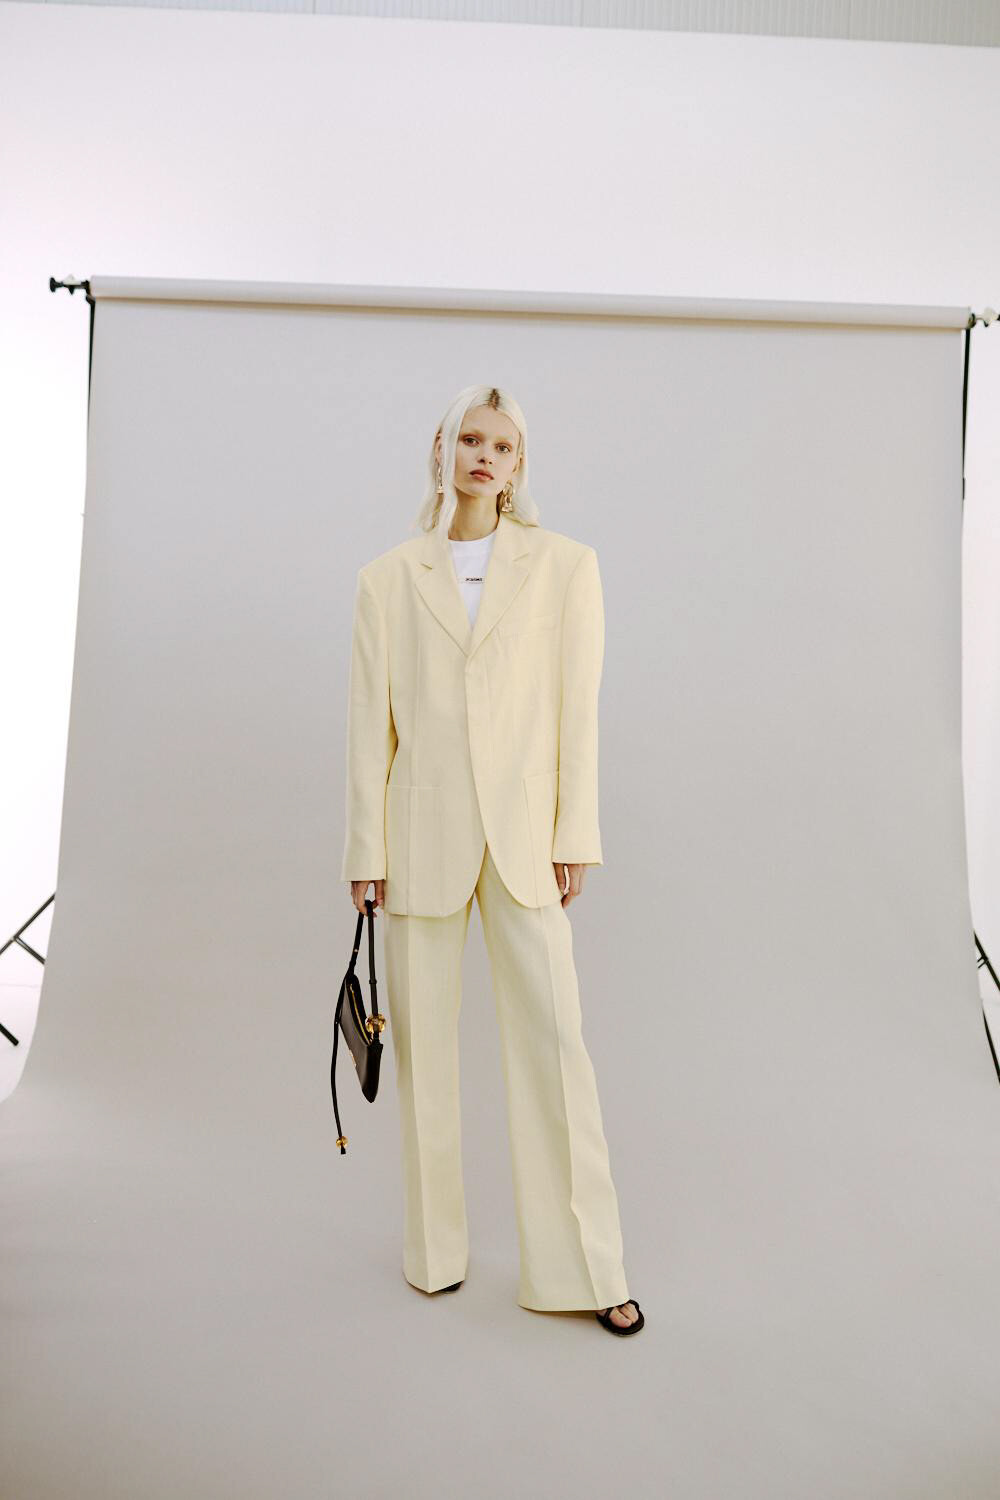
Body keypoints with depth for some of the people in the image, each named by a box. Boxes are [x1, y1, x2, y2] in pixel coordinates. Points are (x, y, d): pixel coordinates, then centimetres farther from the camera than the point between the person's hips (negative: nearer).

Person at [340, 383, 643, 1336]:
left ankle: (586, 1267, 14)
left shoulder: (564, 565, 5)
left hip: (521, 834, -1)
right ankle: (435, 1248, 27)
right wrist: (365, 851, 1)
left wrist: (573, 837, -3)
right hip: (422, 836, 1)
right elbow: (370, 723, 4)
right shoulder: (388, 578, 7)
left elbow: (576, 711, 2)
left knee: (554, 1041, -1)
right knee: (423, 1044, 10)